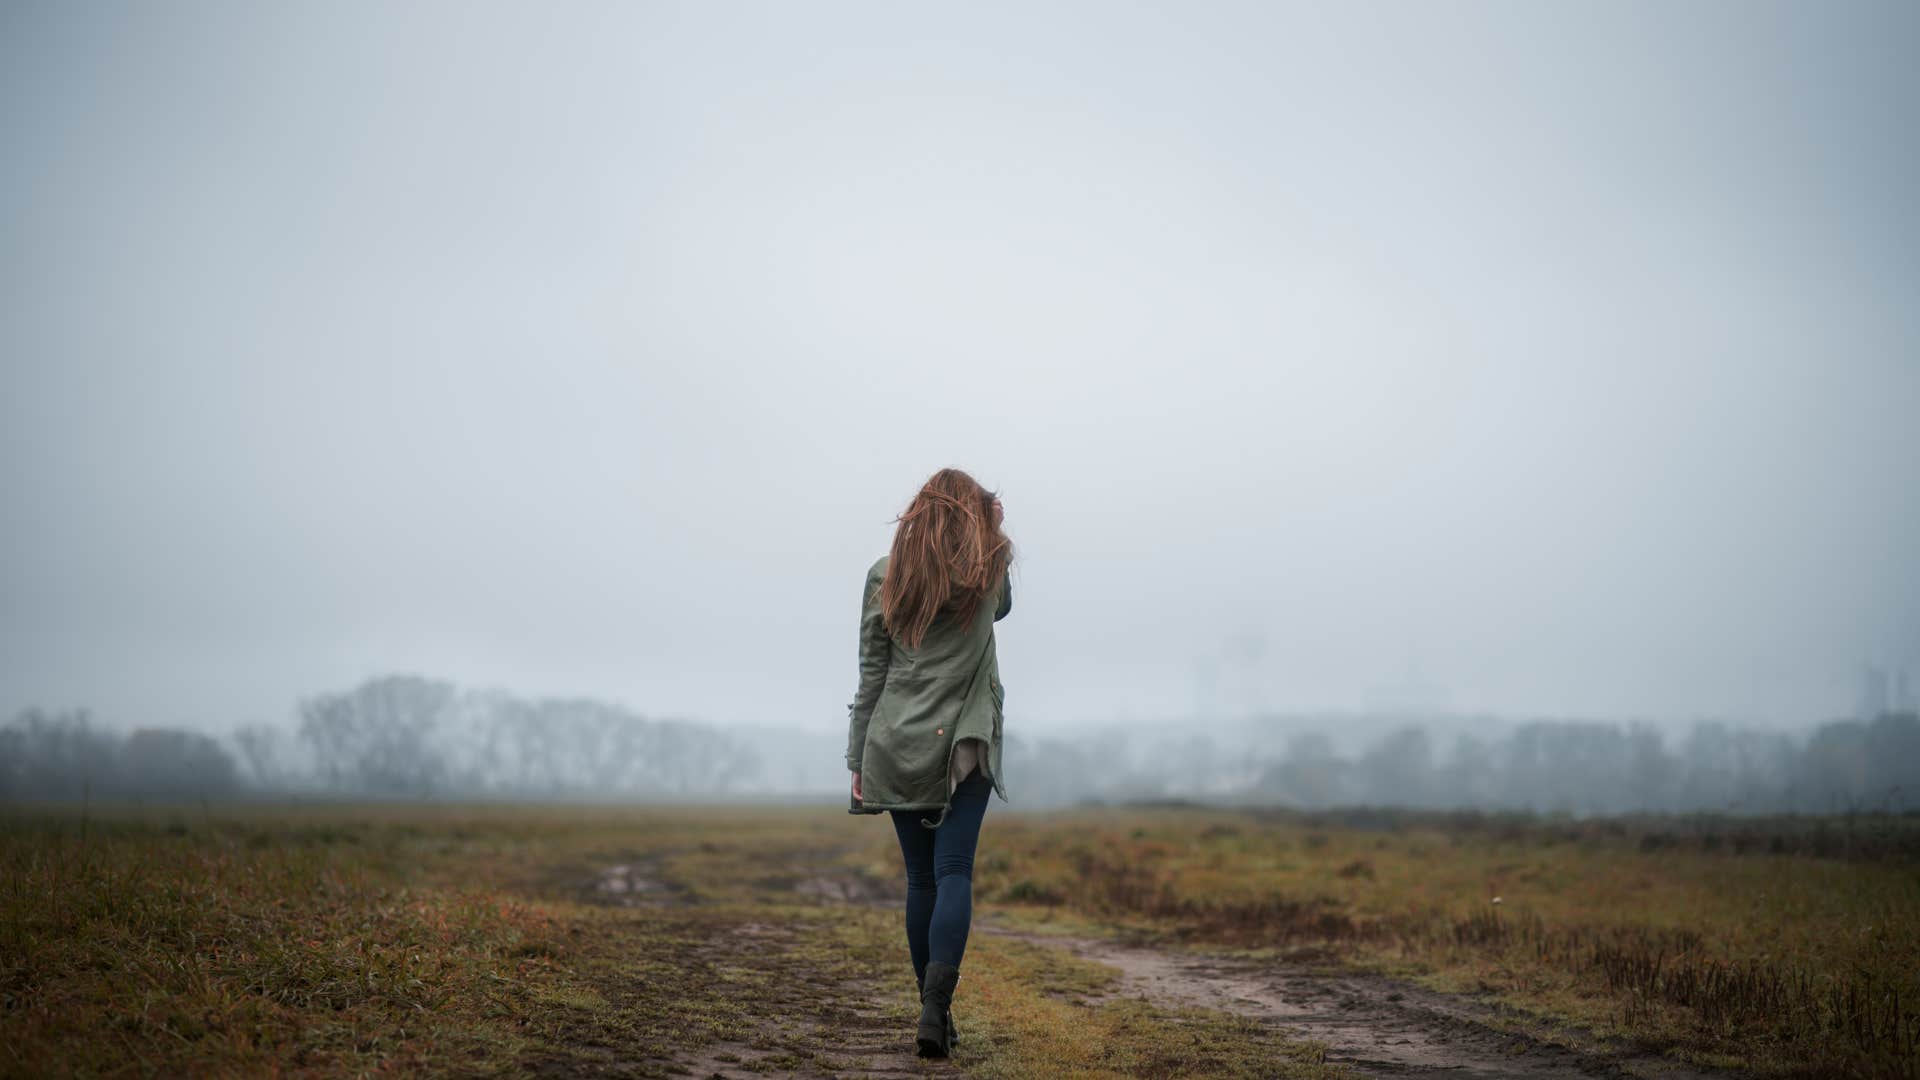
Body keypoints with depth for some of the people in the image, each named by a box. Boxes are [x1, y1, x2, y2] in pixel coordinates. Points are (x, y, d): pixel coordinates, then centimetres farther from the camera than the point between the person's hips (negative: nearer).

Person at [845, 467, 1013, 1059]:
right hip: (964, 745, -1)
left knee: (920, 878, 10)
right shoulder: (989, 574, 1)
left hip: (897, 745, 2)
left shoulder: (884, 576, 2)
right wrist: (986, 535, 20)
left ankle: (934, 1008, 12)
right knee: (953, 872, -5)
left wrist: (858, 757, 8)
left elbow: (871, 673, 3)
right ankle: (936, 1004, -23)